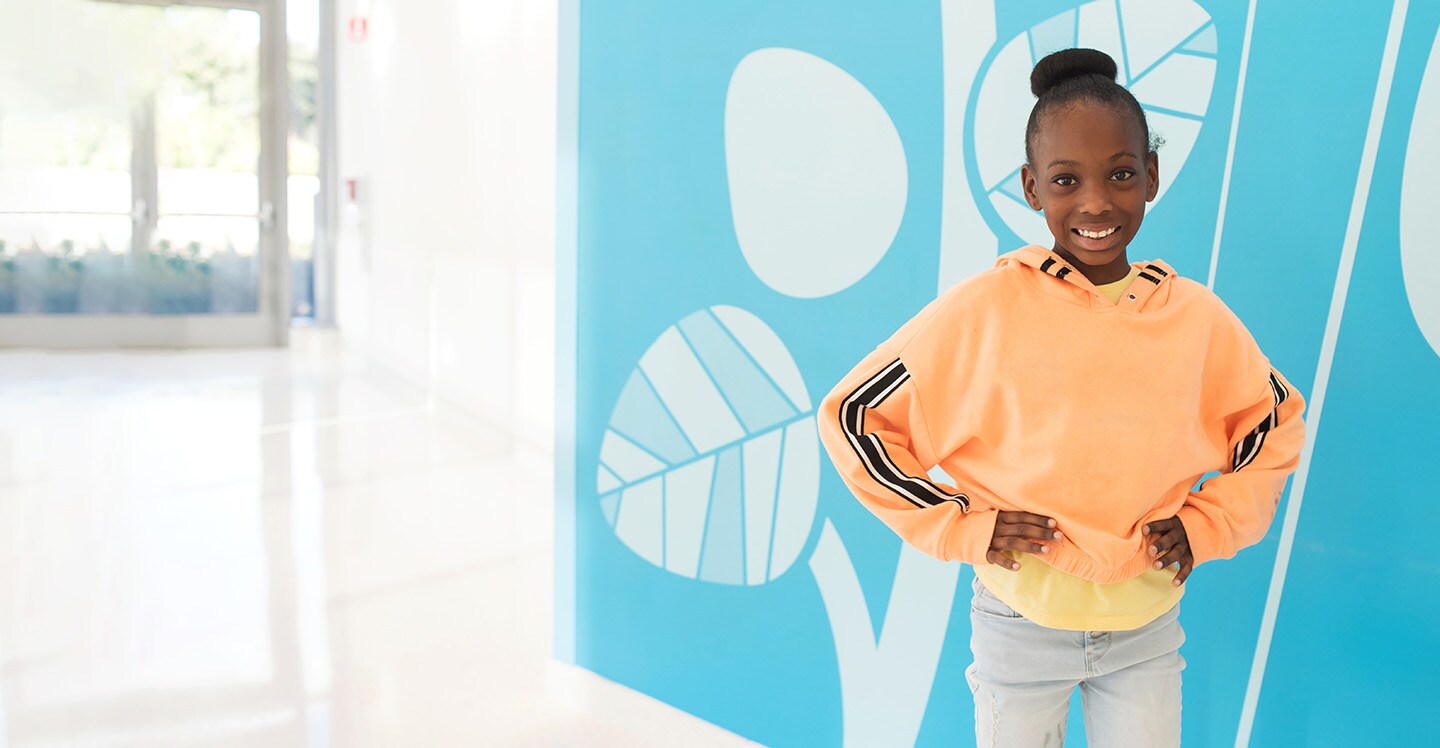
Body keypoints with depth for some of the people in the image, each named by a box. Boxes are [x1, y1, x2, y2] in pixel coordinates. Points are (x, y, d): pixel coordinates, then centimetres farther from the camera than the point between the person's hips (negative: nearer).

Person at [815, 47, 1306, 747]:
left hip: (1148, 628, 2)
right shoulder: (982, 310, -16)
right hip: (1021, 626, -2)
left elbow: (1274, 421, 11)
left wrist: (1206, 522, -2)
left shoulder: (1197, 317, -6)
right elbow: (853, 413, -11)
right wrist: (959, 524, -14)